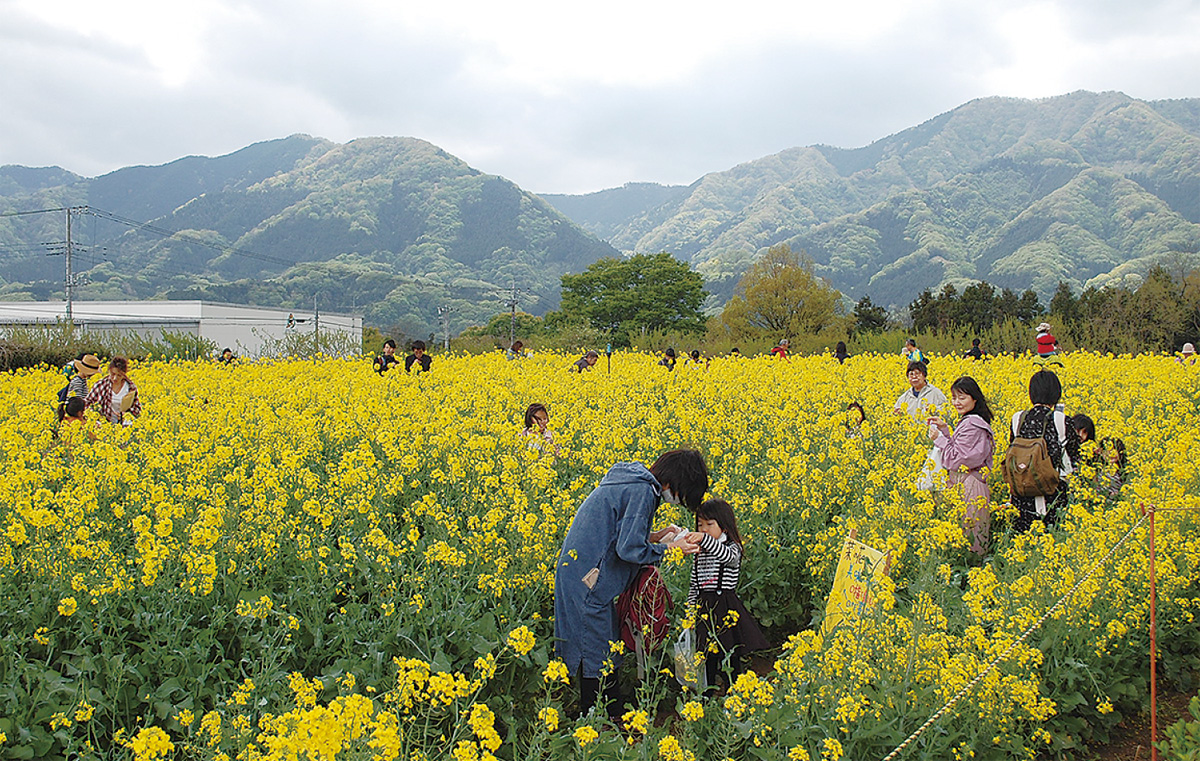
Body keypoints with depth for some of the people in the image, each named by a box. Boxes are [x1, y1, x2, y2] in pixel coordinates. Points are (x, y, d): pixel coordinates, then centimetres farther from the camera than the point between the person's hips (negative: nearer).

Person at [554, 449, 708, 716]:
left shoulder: (630, 478, 11)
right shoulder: (642, 492, -19)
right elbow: (629, 550, -22)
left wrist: (653, 536, 10)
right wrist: (670, 548, -9)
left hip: (576, 570, 10)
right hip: (588, 578, -10)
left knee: (606, 645, 17)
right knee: (598, 656, 0)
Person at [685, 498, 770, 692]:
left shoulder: (732, 548, -4)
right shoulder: (699, 555, 13)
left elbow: (727, 555, -31)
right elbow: (693, 586, 19)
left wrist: (704, 538, -43)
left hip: (726, 608, -5)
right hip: (704, 609, 5)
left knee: (730, 658, -4)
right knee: (706, 658, 8)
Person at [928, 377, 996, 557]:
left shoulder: (970, 424, -19)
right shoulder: (975, 421, 13)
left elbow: (958, 458, -19)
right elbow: (959, 449, 18)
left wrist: (939, 439, -11)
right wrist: (944, 429, 10)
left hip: (967, 487, -10)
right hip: (965, 483, 10)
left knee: (964, 532, -4)